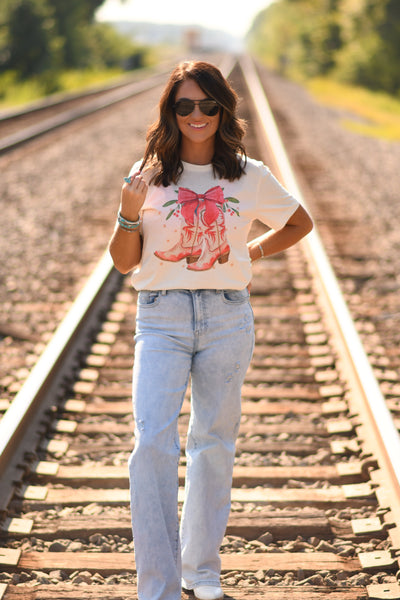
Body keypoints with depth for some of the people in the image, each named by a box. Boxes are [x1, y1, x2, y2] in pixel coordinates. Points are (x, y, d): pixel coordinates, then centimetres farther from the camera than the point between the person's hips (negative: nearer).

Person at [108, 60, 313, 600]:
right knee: (153, 444, -15)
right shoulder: (149, 174, 1)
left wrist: (253, 252, 10)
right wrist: (130, 213, -16)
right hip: (162, 317, -1)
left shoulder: (250, 176, 4)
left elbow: (301, 223, 21)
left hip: (228, 318, 2)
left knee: (215, 442, 9)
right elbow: (124, 261, 1)